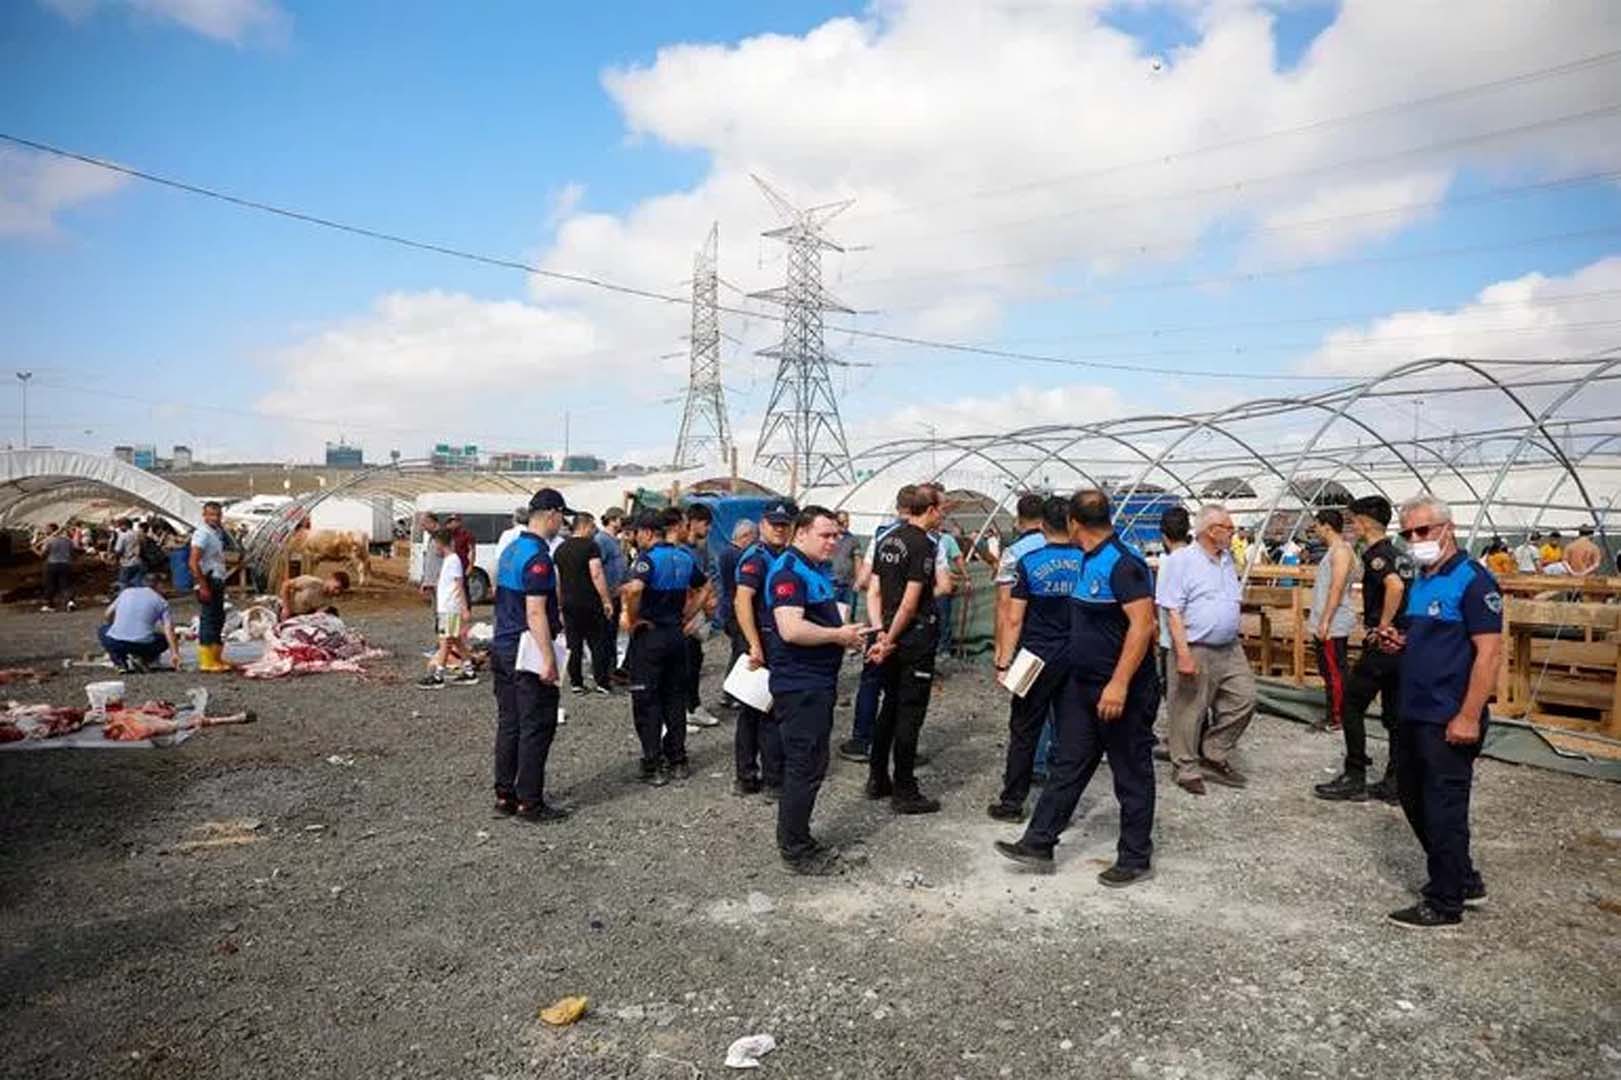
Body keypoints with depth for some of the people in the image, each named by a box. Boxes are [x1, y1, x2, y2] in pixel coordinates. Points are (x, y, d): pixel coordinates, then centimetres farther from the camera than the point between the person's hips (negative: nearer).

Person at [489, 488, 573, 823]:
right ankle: (530, 802, 4)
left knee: (508, 724, 14)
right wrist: (549, 659, -22)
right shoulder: (538, 557, -17)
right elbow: (535, 612, -22)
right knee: (536, 727, -1)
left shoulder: (510, 550, 13)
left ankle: (504, 795, 20)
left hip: (502, 648, 10)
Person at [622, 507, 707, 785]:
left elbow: (634, 588, -32)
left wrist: (632, 618, -18)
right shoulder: (685, 557, 7)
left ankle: (654, 766, 5)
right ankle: (678, 760, 20)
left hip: (648, 635, -6)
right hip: (677, 634, 6)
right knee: (675, 699, 14)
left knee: (647, 702, 3)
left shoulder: (648, 557, -14)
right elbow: (704, 588, 19)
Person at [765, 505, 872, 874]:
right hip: (800, 686, -10)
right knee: (805, 766, -3)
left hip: (818, 684, 10)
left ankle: (795, 839, 29)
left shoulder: (817, 570, 16)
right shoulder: (789, 571, -17)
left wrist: (846, 633, 11)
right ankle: (795, 851, 8)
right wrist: (837, 635, -18)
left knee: (808, 764, 17)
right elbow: (791, 628, -29)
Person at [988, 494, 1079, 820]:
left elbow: (1014, 619, -11)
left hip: (1037, 656, -3)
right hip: (1076, 658, 3)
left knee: (1024, 730, 6)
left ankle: (1012, 801, 12)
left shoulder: (1028, 561, -9)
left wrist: (1003, 661, -7)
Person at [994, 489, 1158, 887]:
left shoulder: (1123, 564, -20)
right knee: (1068, 766, 13)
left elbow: (1142, 624, -26)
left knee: (1131, 776, 6)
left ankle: (1136, 859, 20)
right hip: (1082, 685, 9)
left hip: (1120, 691, -9)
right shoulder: (1089, 560, 9)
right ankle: (1038, 843, 19)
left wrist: (1119, 683, -30)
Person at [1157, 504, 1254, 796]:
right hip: (1196, 651, -8)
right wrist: (1184, 655, -21)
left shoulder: (1228, 560, 13)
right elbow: (1172, 611, -17)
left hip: (1230, 648, 8)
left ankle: (1214, 757, 20)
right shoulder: (1180, 561, -12)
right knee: (1189, 712, 1)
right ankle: (1186, 769, 15)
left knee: (1243, 699, 5)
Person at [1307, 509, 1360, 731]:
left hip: (1333, 625, -10)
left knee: (1335, 672, -4)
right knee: (1327, 671, 16)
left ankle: (1338, 718, 2)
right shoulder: (1332, 551, 16)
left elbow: (1337, 588, -21)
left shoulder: (1342, 551, -15)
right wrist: (1315, 613, 25)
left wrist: (1325, 621, -23)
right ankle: (1330, 714, 24)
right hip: (1324, 624, 10)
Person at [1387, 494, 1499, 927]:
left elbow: (1489, 651, -19)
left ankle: (1445, 903, 15)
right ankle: (1464, 881, 34)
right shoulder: (1419, 582, 13)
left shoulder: (1472, 579, -14)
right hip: (1414, 714, 9)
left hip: (1448, 722, -9)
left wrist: (1469, 716, -22)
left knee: (1443, 810, 1)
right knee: (1413, 798, 18)